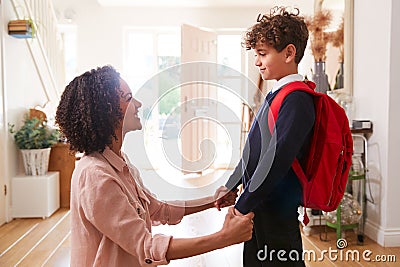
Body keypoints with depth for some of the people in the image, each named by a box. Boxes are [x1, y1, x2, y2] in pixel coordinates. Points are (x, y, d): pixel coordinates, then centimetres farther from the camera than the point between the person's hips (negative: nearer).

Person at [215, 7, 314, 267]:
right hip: (260, 206, 9)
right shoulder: (276, 95, 12)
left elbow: (277, 159, -25)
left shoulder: (296, 100, -18)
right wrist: (230, 187, 16)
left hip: (277, 210, -9)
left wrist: (243, 206, -20)